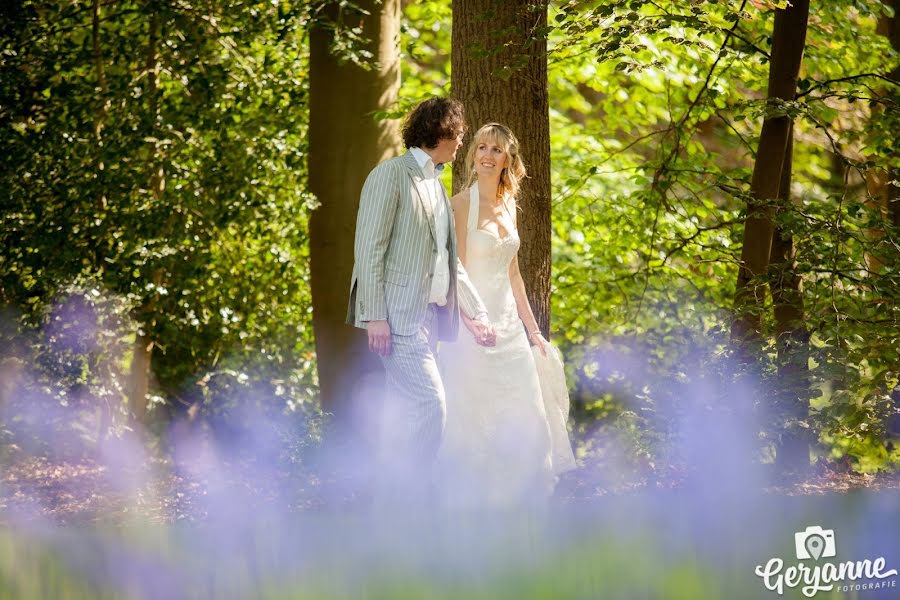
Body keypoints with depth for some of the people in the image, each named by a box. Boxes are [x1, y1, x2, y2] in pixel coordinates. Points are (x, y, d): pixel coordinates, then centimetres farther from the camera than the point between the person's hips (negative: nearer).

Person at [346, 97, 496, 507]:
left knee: (406, 413, 7)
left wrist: (476, 314, 22)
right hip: (398, 315, -9)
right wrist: (375, 317, -19)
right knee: (430, 406, -17)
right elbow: (369, 249, -12)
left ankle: (389, 506, 10)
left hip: (428, 316, 9)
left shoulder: (436, 186, 20)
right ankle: (409, 497, -14)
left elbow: (449, 261, 26)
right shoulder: (391, 176, -7)